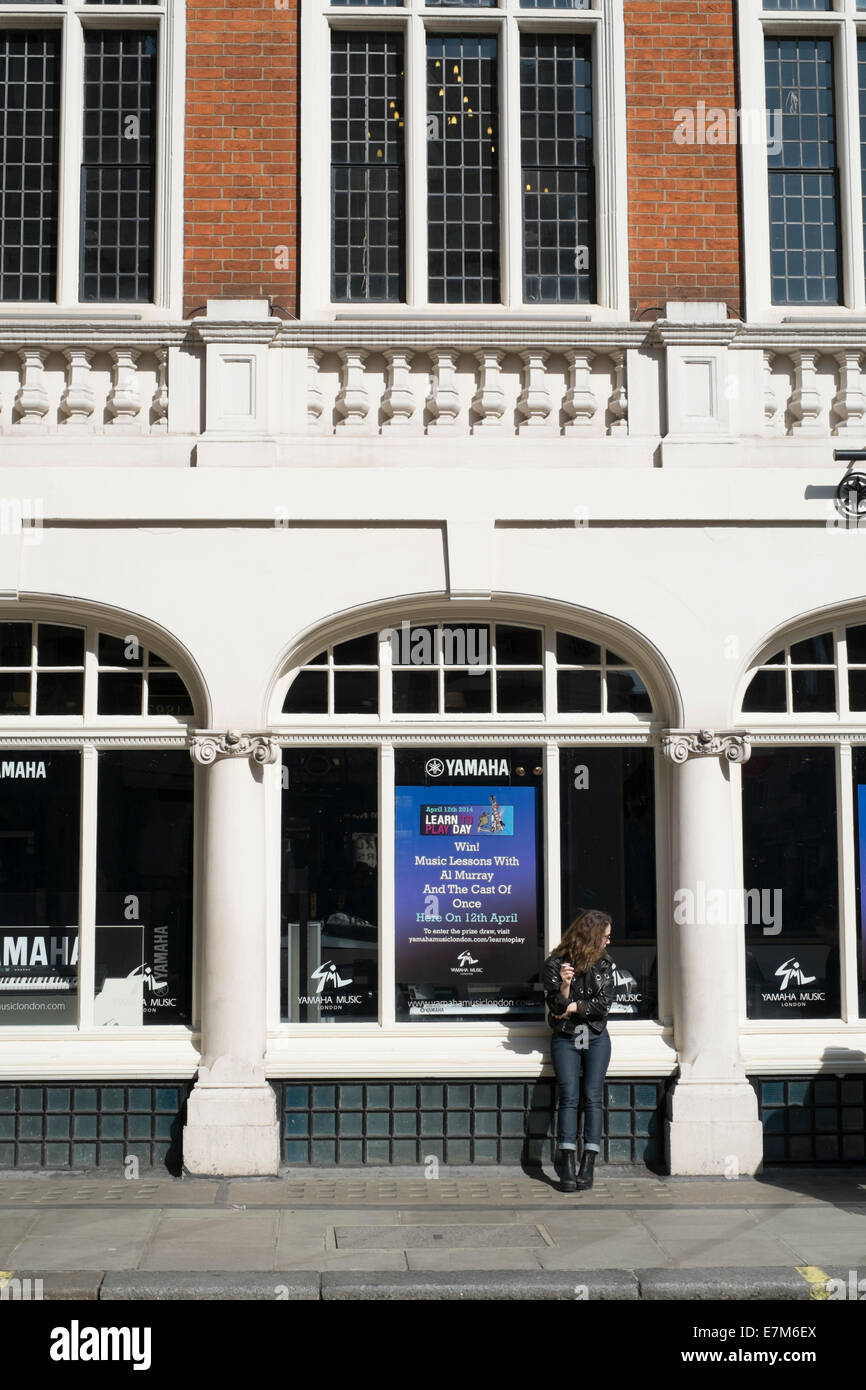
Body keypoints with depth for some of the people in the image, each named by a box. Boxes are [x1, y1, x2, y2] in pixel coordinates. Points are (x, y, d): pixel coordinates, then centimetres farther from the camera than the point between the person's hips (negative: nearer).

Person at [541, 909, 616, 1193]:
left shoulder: (605, 965, 8)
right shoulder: (554, 964, 1)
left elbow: (603, 1004, -1)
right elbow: (556, 1006, -4)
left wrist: (573, 1007, -8)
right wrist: (564, 984, -21)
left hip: (596, 1038, 2)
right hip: (565, 1038, -2)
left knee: (592, 1097, -7)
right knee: (568, 1097, -12)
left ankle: (588, 1167, -7)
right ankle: (567, 1168, -13)